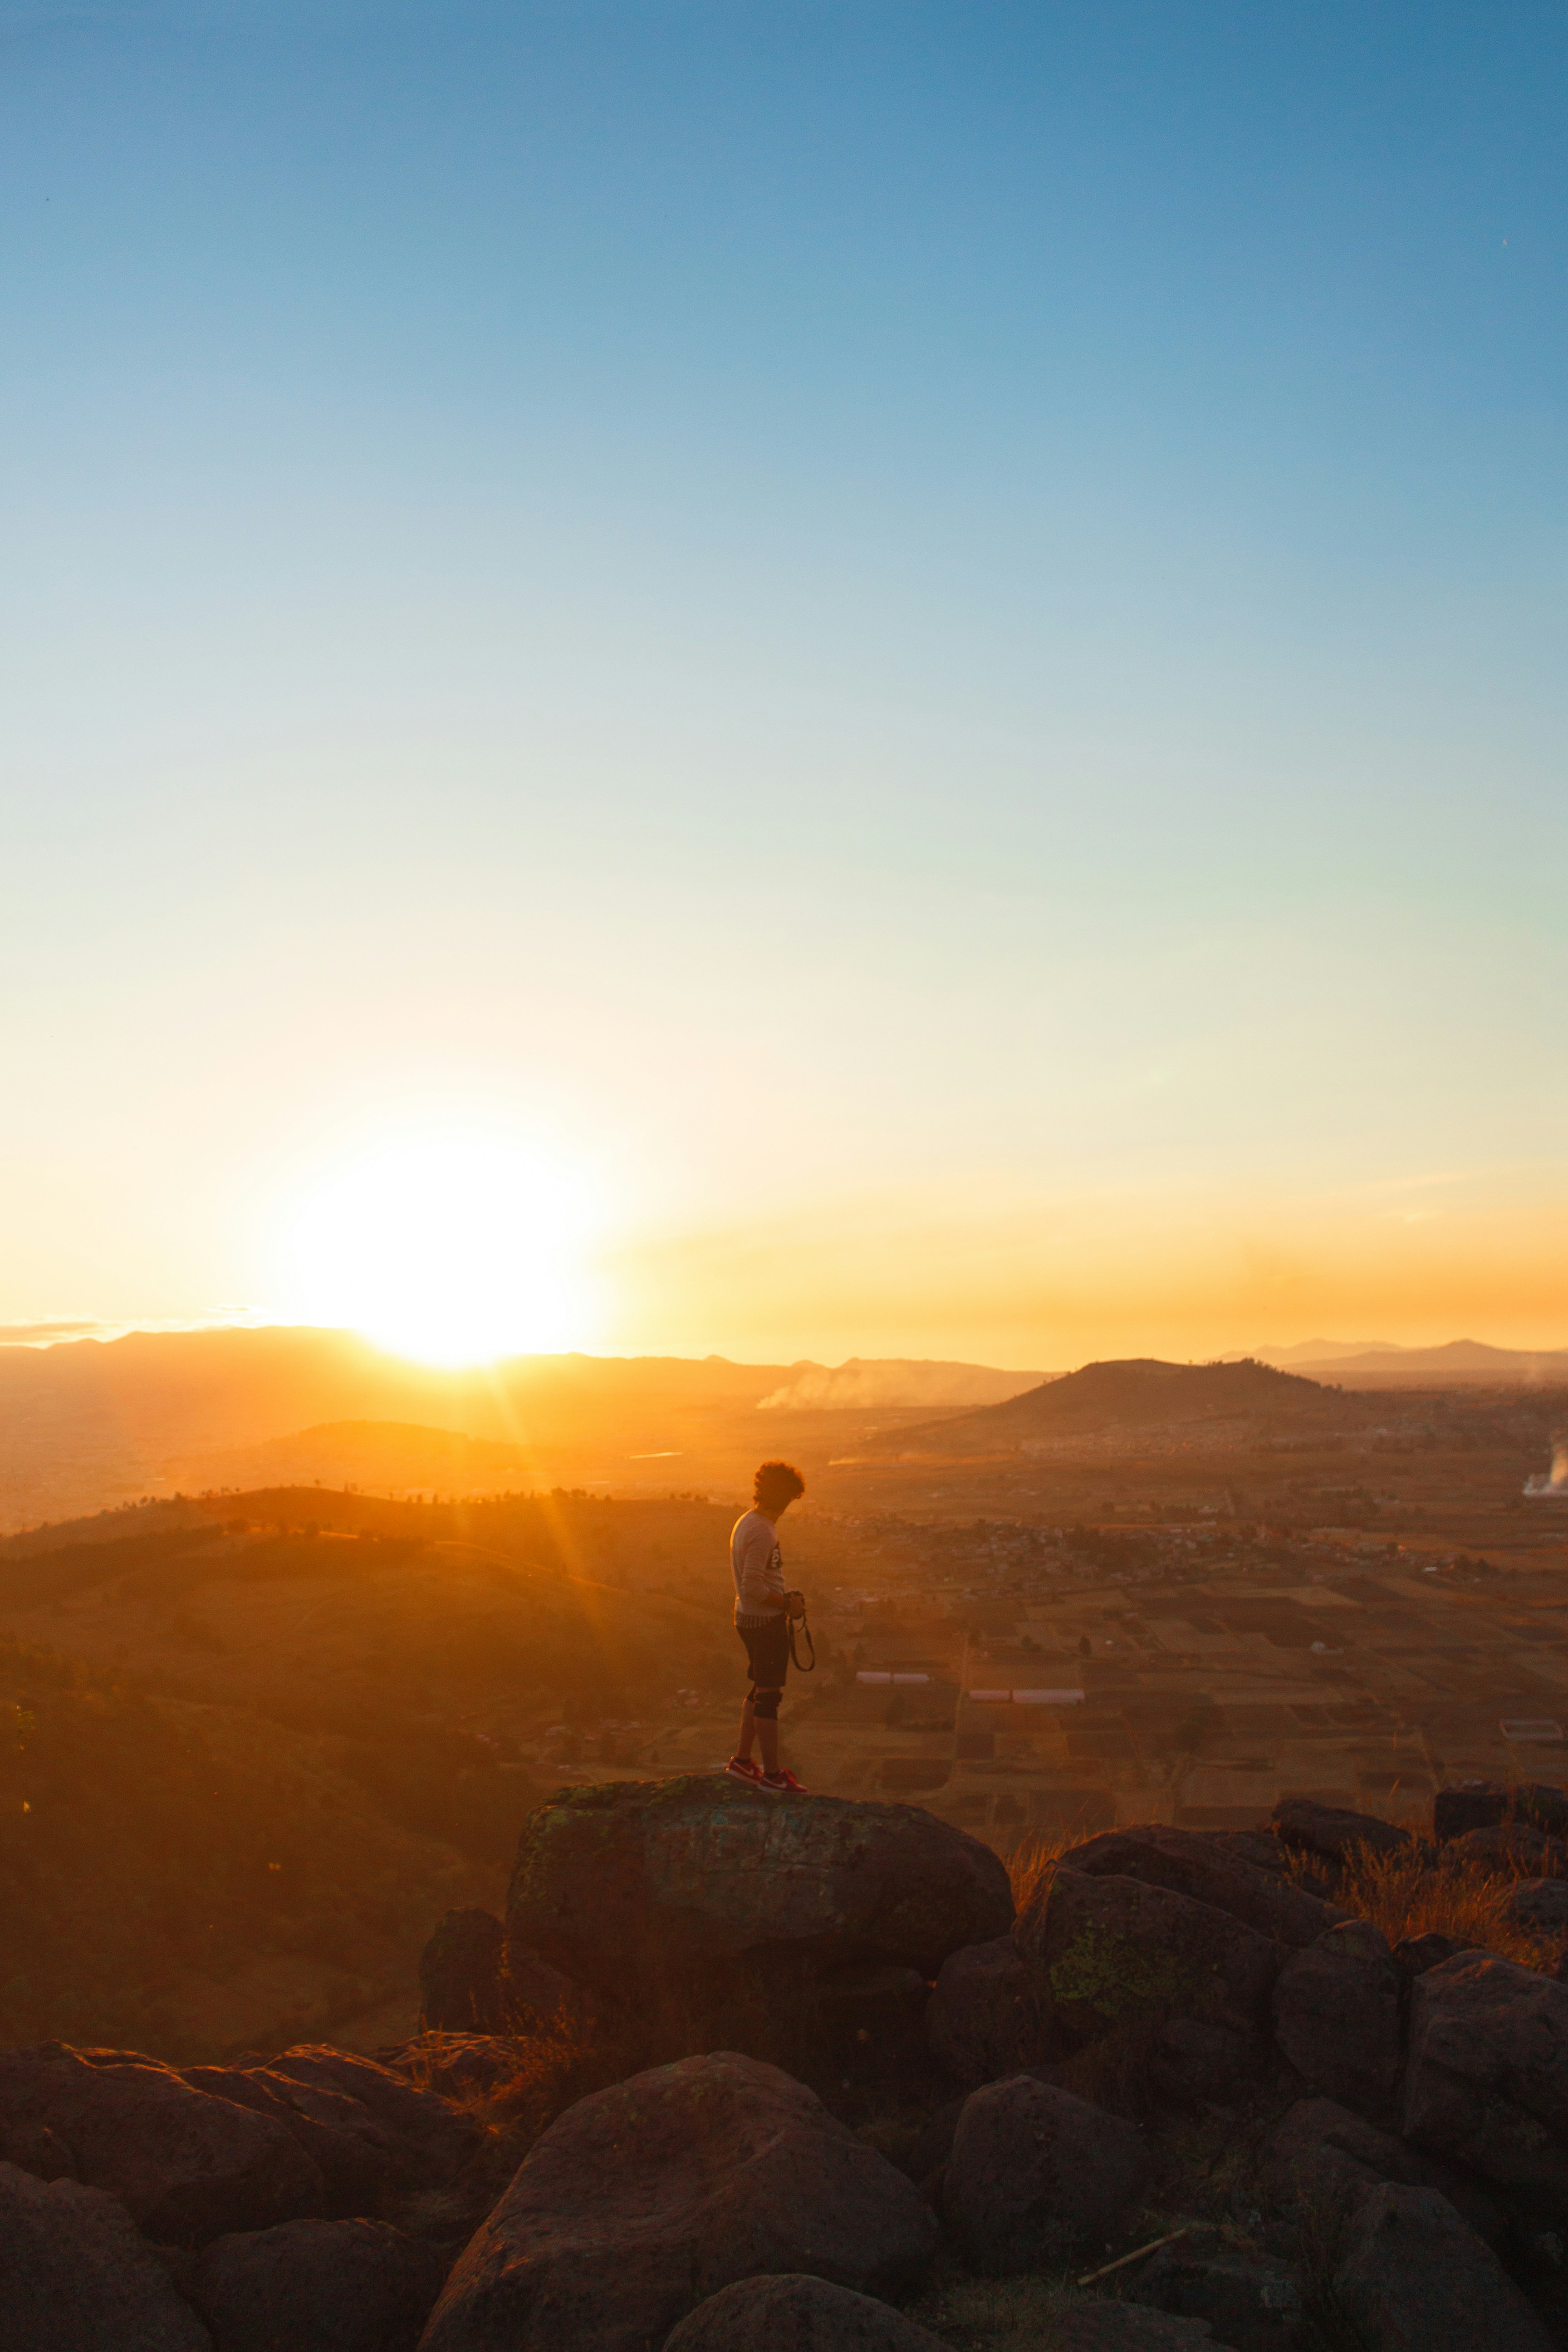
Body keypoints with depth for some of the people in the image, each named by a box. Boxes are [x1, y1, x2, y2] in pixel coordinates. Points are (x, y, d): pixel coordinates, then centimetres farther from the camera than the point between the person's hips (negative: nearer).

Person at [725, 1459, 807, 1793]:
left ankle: (742, 1761, 27)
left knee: (761, 1691, 19)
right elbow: (753, 1587, -25)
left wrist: (784, 1597, 14)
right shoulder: (761, 1531, -21)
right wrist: (787, 1604, -14)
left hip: (748, 1618, 10)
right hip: (765, 1622, -10)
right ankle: (772, 1775, 3)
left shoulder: (746, 1522, 11)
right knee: (769, 1695, -3)